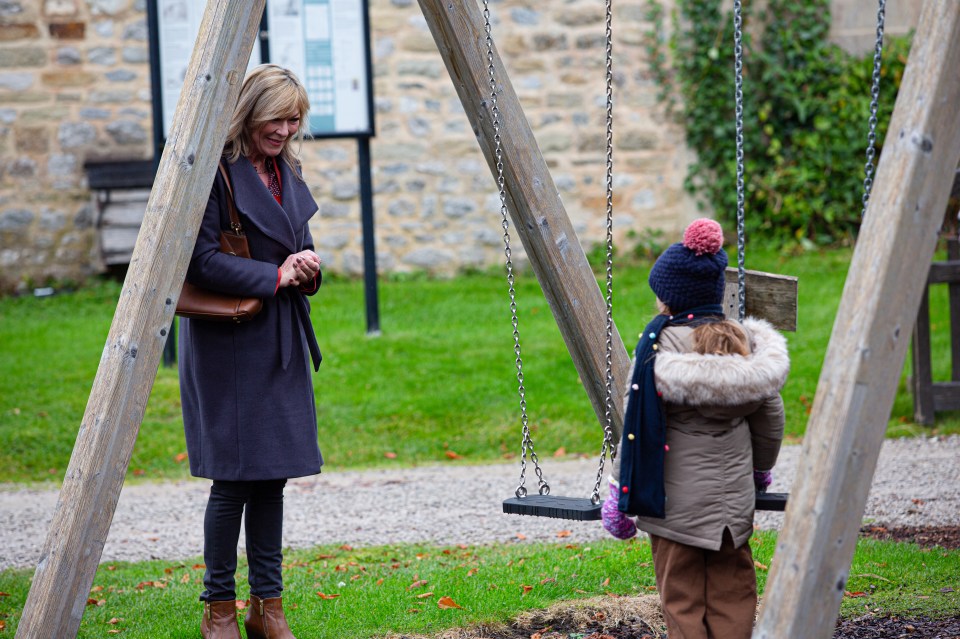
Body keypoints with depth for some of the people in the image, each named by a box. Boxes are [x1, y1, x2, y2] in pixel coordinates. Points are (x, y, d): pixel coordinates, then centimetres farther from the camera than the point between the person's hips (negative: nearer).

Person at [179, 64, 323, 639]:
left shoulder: (289, 172, 12)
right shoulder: (216, 172, -12)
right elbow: (200, 261, -17)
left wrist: (308, 268, -1)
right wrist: (275, 276, -17)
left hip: (281, 346, 7)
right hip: (227, 343, -7)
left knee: (273, 474, 8)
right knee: (233, 478, -5)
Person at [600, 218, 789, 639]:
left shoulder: (661, 344, -12)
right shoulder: (747, 342, 3)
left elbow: (637, 426, -11)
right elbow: (770, 418, 11)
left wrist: (619, 492, -2)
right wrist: (760, 469, 29)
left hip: (676, 500, -4)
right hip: (734, 496, 4)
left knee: (683, 602, 1)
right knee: (732, 597, 9)